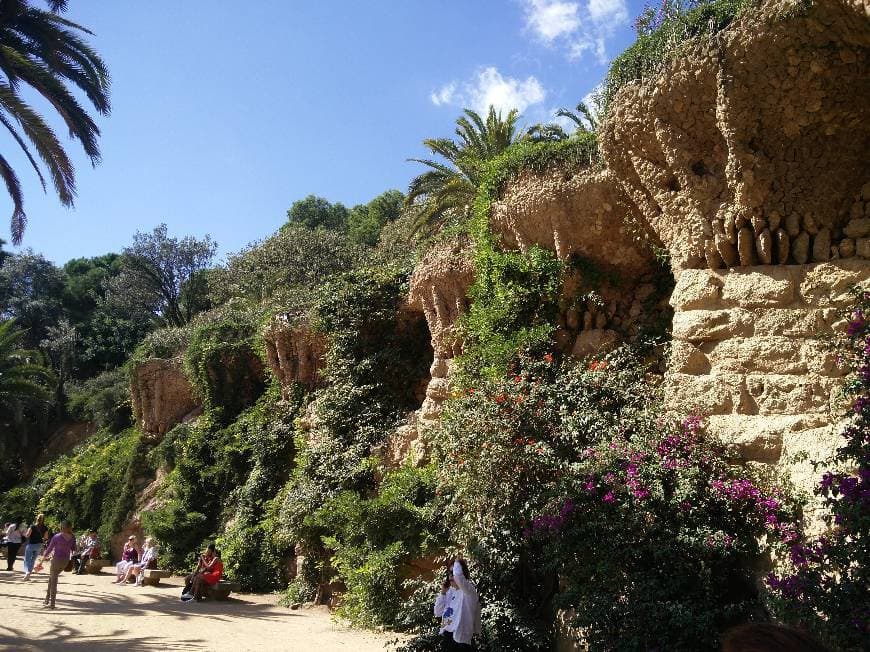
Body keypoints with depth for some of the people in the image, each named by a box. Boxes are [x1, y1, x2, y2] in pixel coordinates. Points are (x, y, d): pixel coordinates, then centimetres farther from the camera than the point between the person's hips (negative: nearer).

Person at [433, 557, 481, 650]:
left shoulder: (469, 590, -11)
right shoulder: (450, 591, 11)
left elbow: (458, 576, -32)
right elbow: (438, 613, 10)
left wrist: (457, 563, -12)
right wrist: (443, 592, 2)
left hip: (460, 638, -7)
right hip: (447, 636, 7)